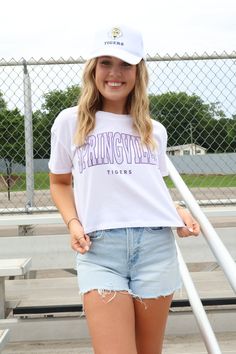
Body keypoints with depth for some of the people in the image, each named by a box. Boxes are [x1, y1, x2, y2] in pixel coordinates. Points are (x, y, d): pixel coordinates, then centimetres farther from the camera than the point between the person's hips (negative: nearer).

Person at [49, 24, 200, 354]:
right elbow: (59, 183, 16)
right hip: (99, 248, -2)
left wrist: (177, 211, 3)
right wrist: (73, 223, -1)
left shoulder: (154, 130, 14)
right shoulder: (70, 122, 8)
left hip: (156, 244, 2)